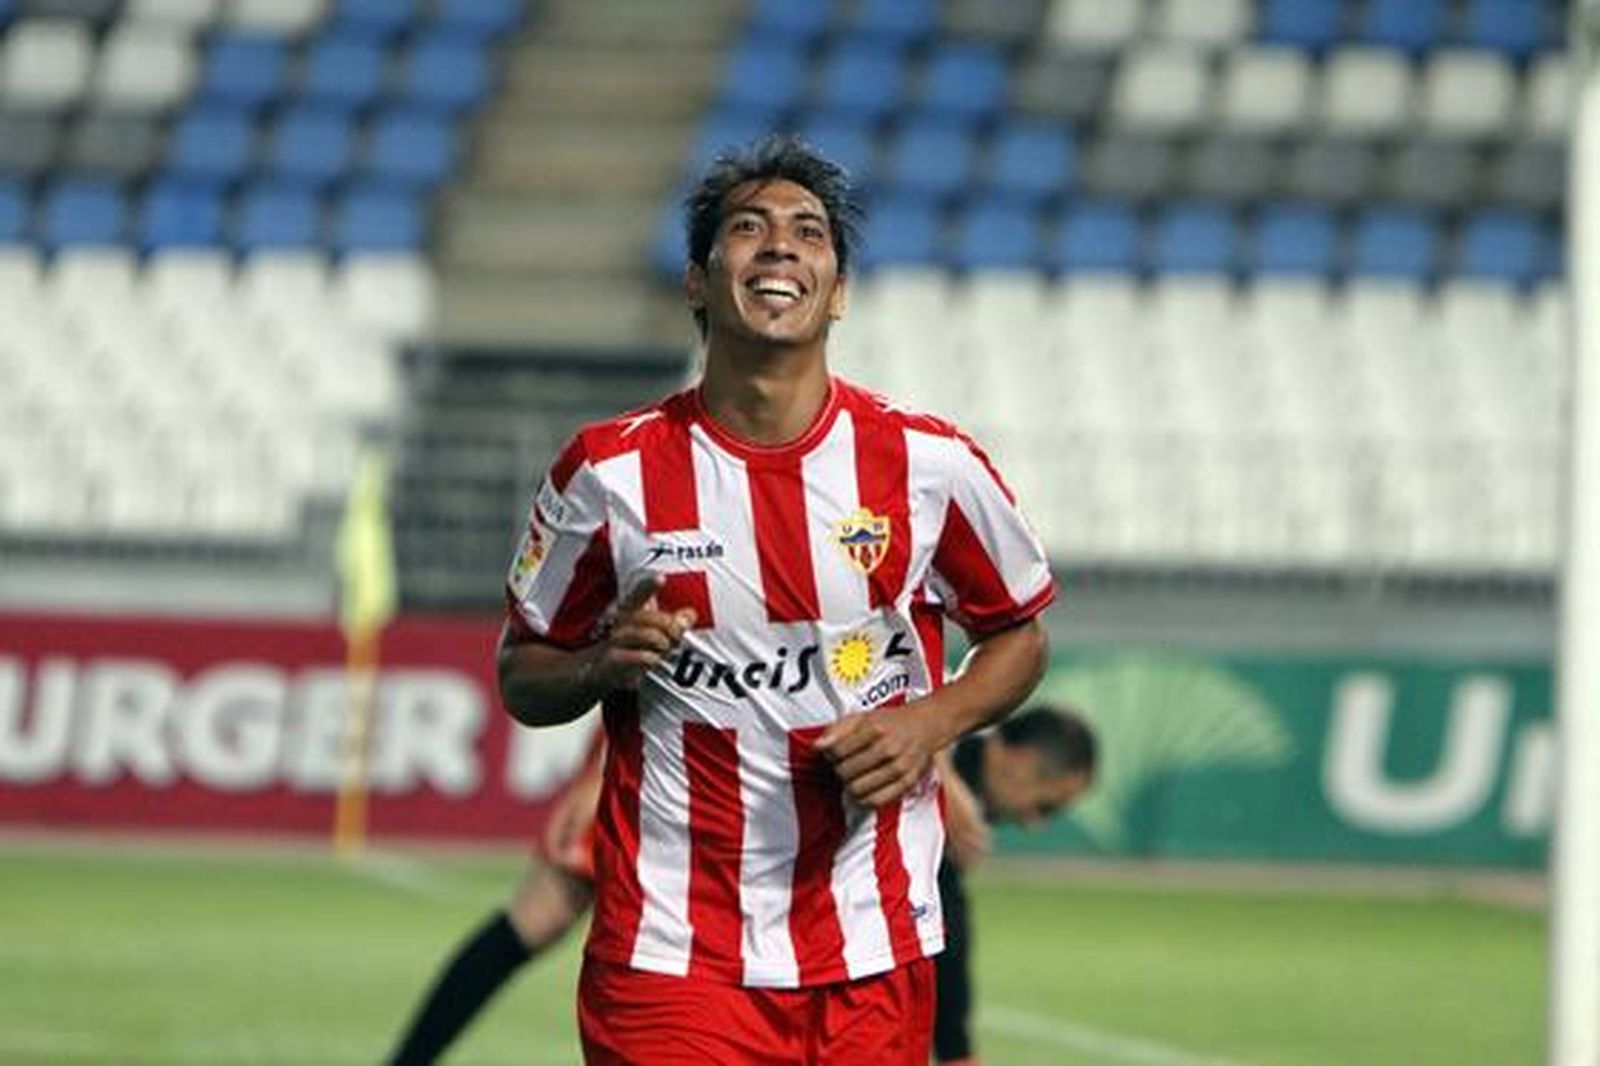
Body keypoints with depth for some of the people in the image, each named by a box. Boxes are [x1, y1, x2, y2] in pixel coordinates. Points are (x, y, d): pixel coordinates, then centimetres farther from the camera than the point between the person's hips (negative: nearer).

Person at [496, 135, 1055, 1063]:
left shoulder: (929, 463, 1)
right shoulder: (611, 471, -1)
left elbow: (1018, 636, 15)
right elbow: (521, 677, 9)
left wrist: (930, 723, -4)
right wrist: (606, 664, -12)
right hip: (671, 948, -1)